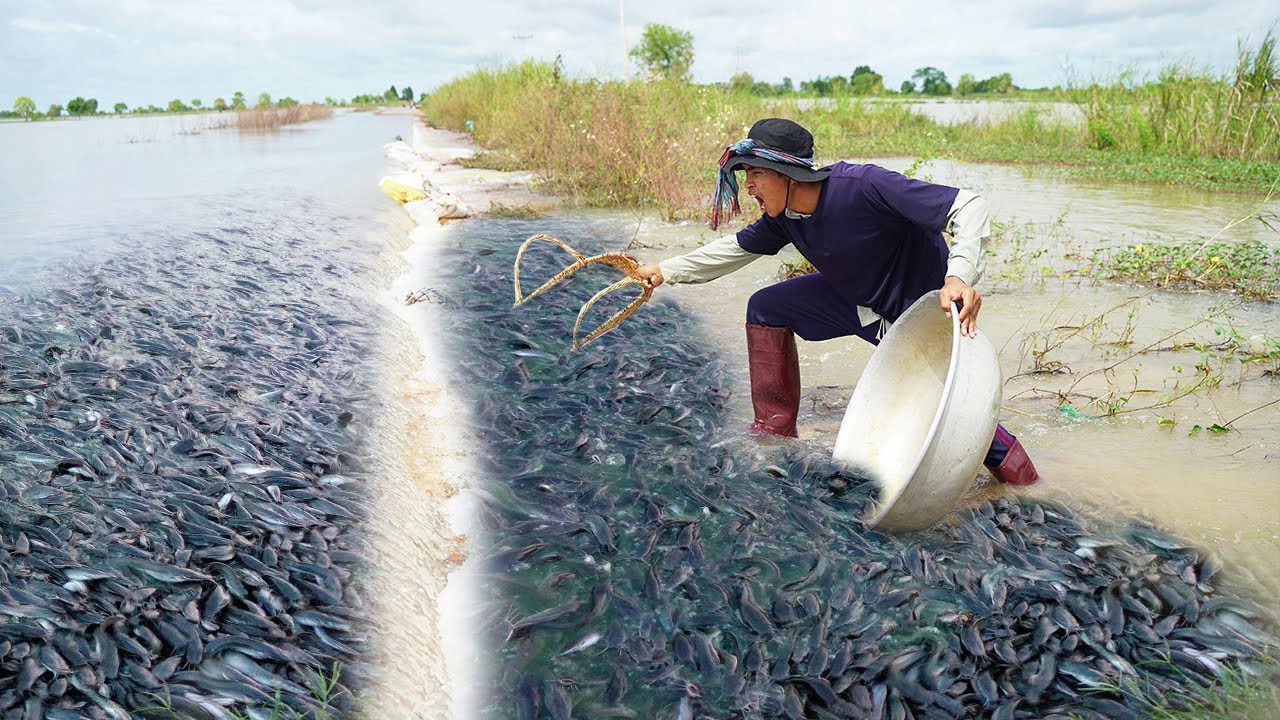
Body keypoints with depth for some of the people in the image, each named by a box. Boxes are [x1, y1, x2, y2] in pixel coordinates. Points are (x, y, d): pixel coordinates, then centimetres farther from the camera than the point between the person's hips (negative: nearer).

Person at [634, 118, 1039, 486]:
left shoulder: (863, 186, -33)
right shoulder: (783, 217, -11)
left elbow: (969, 207, -34)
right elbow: (739, 248, 9)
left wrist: (959, 277, -50)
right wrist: (666, 271, 8)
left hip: (924, 309, -7)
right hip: (859, 297, 7)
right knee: (767, 308, 1)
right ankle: (775, 436, 9)